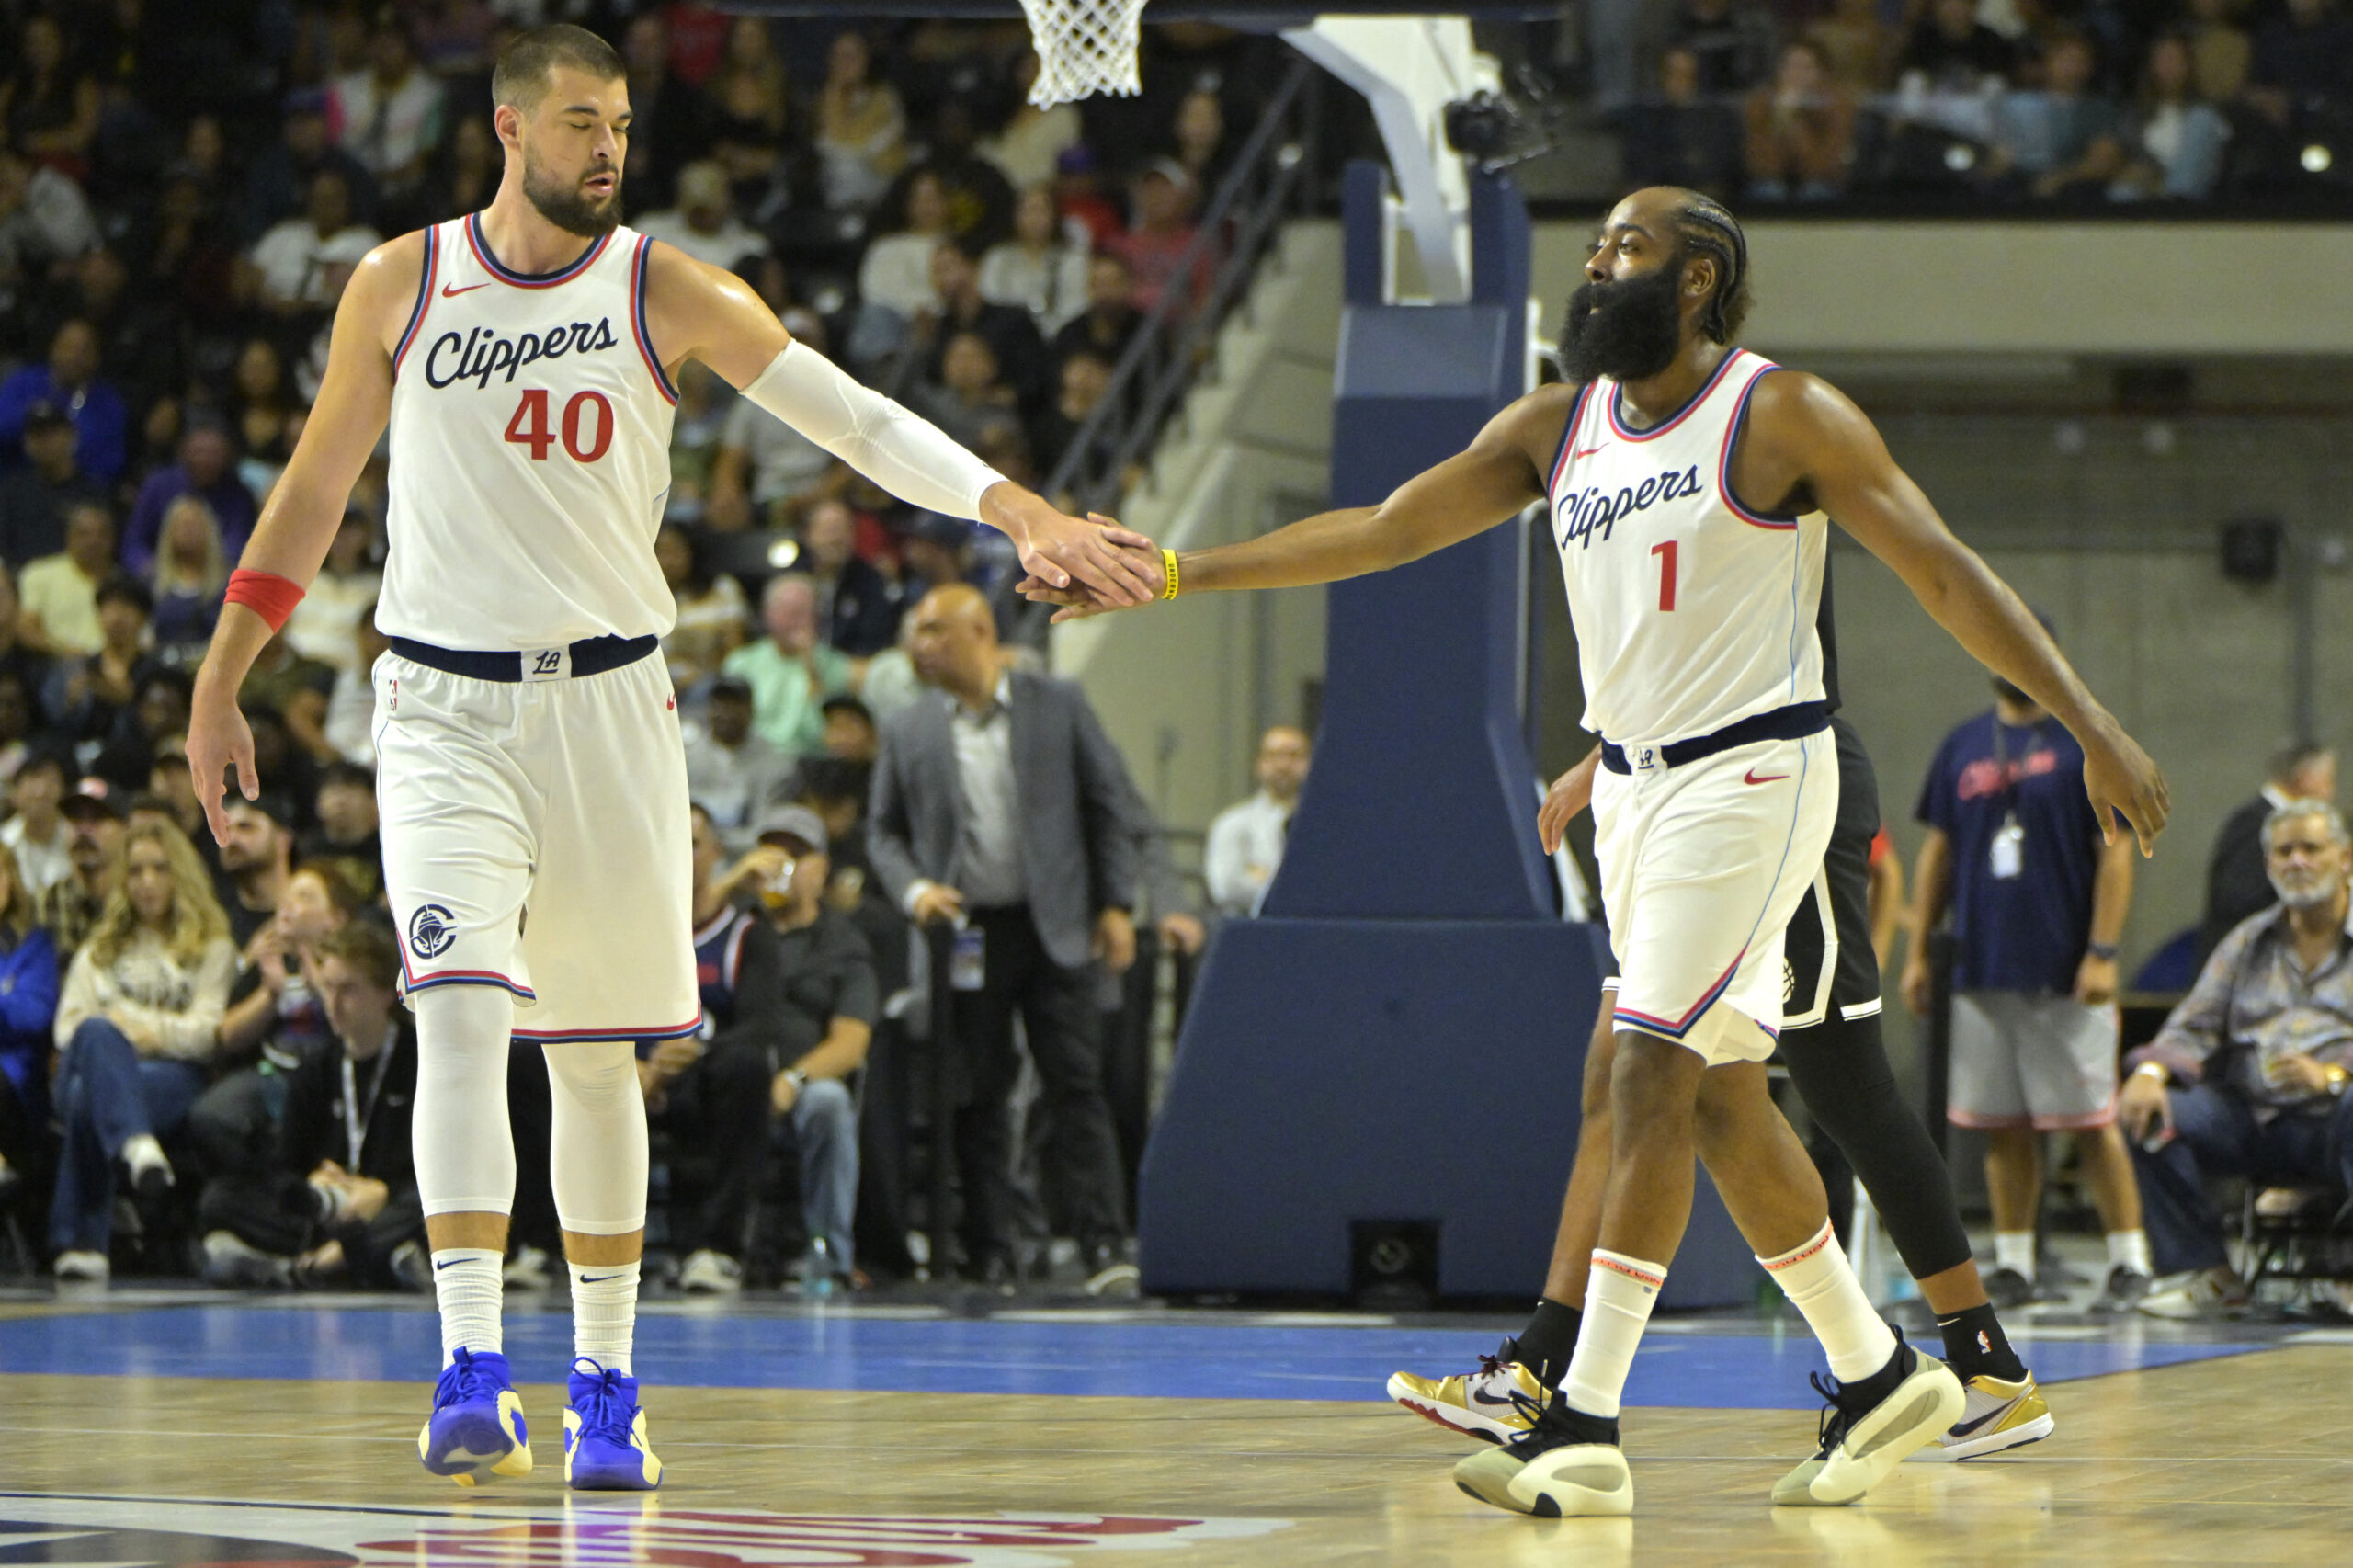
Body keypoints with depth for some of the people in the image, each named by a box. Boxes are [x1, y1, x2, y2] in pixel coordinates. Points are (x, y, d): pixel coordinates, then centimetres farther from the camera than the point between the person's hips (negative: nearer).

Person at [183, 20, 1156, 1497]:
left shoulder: (663, 290, -1)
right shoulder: (400, 286, 1)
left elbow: (858, 418, -9)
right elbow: (315, 492, 11)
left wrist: (1026, 514, -22)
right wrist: (219, 685, 11)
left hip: (609, 705, 1)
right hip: (445, 707, -1)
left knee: (598, 1056, 6)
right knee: (464, 1015, -18)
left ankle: (607, 1387, 17)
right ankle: (472, 1371, -20)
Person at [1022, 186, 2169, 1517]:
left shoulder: (1780, 415, -10)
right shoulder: (1557, 428, 8)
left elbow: (1943, 568, -11)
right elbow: (1381, 531, 9)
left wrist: (2092, 725, -17)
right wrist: (1169, 575, 4)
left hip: (1753, 773, -7)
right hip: (1636, 785, 7)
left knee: (1651, 1077, -13)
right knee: (1722, 1102, 9)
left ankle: (1586, 1431, -14)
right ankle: (1880, 1379, 22)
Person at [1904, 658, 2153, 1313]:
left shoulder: (2086, 745, -2)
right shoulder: (1962, 748, 12)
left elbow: (2115, 852, -5)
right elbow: (1938, 849, 16)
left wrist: (2103, 953, -12)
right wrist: (1918, 950, 10)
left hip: (2066, 974, -4)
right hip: (1982, 971, 4)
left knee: (2091, 1119, -4)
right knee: (2002, 1123, 6)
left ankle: (2129, 1262, 3)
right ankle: (2013, 1265, 12)